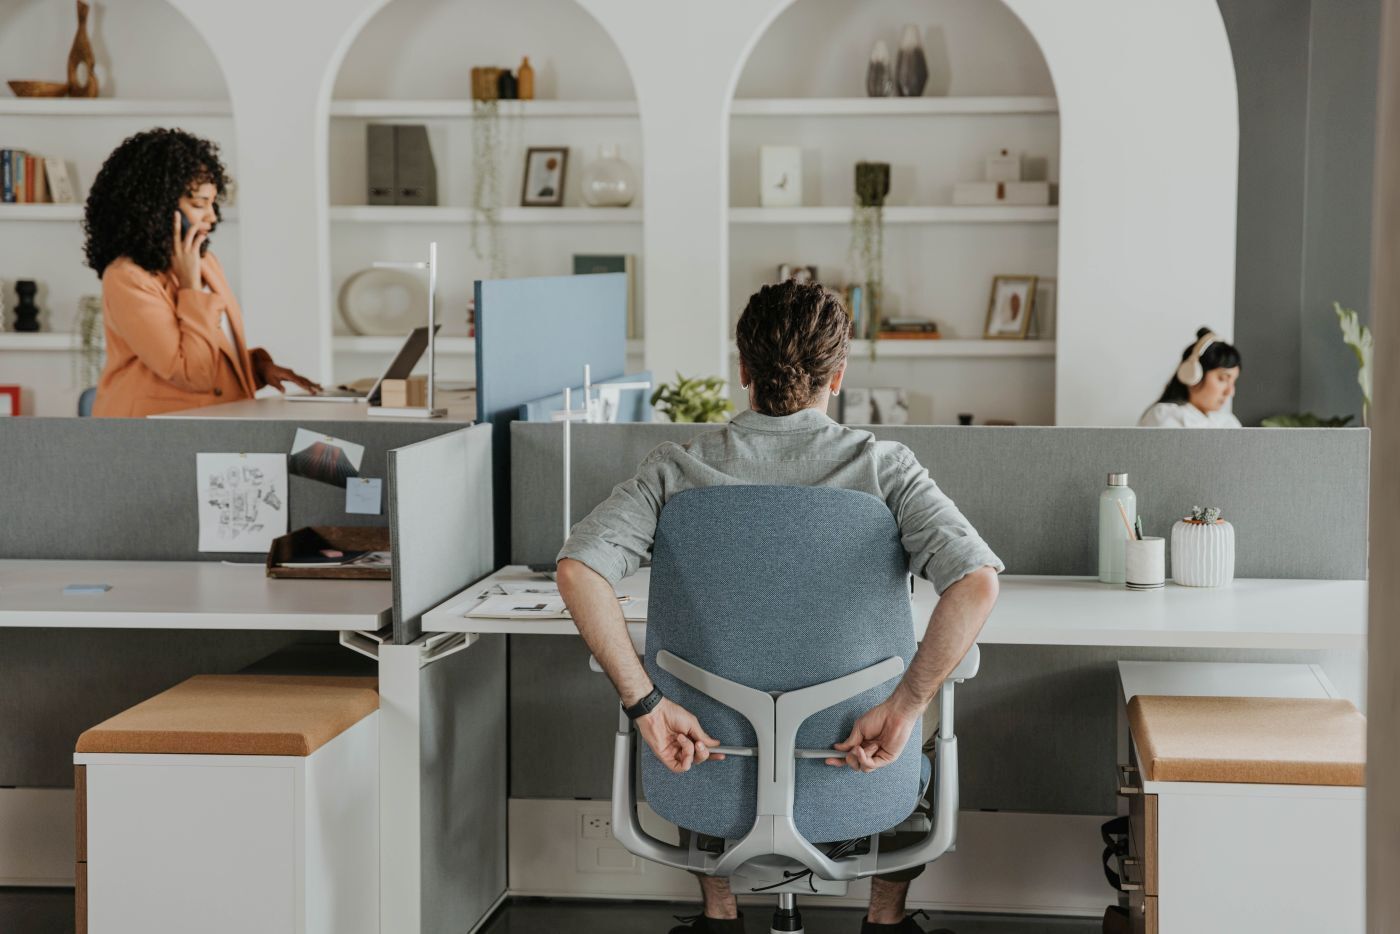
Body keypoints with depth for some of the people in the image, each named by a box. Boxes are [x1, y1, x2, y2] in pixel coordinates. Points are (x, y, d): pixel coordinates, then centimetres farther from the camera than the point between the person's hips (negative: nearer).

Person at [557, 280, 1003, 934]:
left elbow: (578, 568, -24)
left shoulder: (678, 469, -11)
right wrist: (904, 708, -21)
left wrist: (645, 702, -21)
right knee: (920, 755, 37)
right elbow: (977, 582, -27)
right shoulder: (881, 467, -14)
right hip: (852, 749, -1)